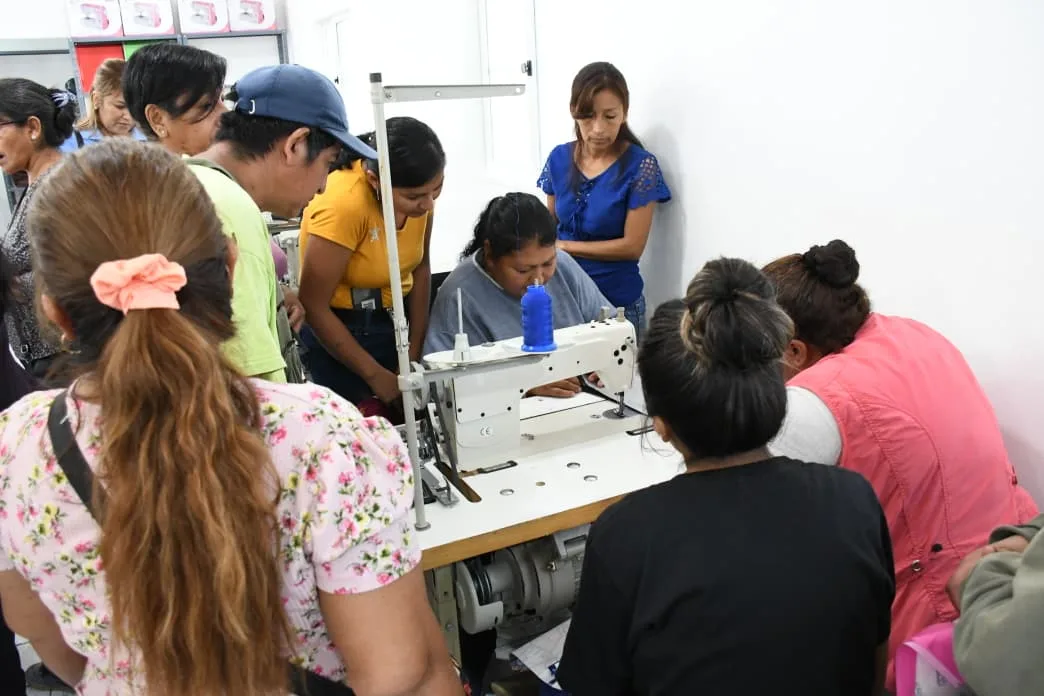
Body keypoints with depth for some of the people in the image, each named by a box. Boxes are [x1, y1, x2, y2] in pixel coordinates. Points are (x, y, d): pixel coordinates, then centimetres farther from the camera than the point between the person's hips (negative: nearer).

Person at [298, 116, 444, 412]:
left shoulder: (418, 189, -12)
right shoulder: (343, 204, -29)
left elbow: (419, 267, 1)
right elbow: (313, 306, -21)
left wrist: (415, 355, -3)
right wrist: (376, 375, -15)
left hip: (398, 317, 5)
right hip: (340, 326, -5)